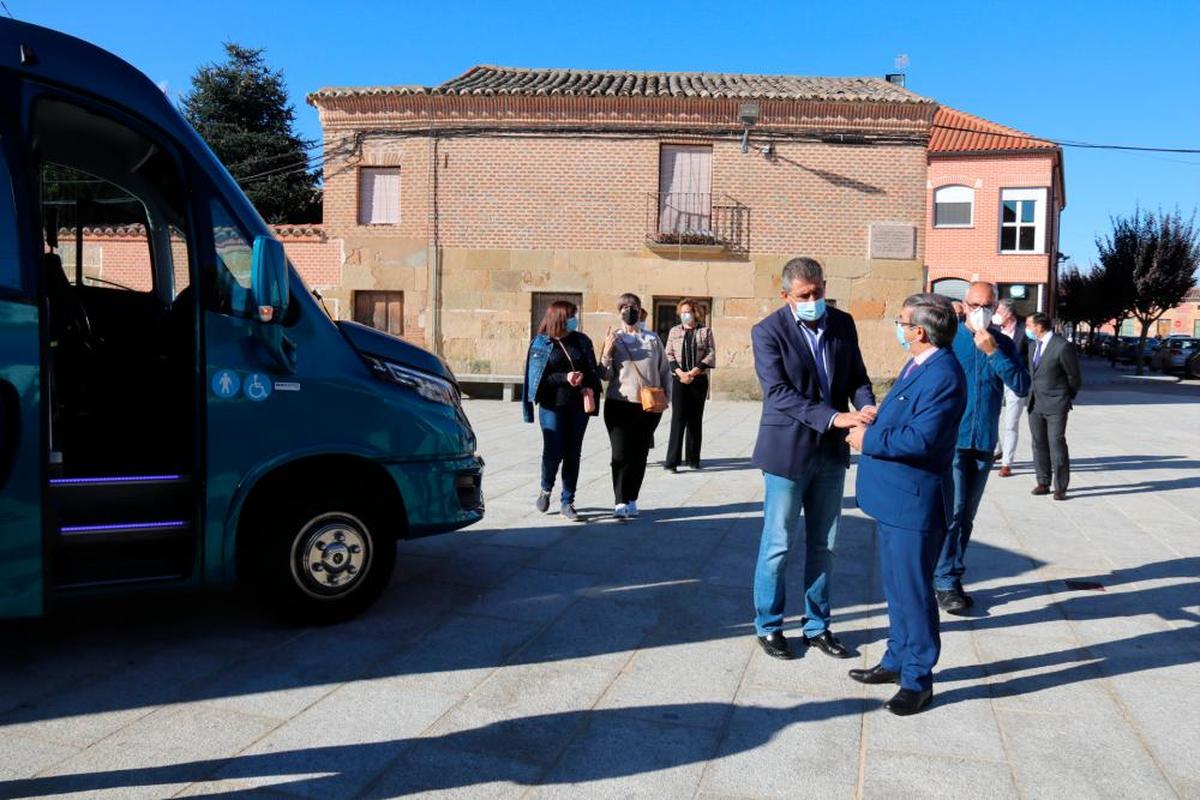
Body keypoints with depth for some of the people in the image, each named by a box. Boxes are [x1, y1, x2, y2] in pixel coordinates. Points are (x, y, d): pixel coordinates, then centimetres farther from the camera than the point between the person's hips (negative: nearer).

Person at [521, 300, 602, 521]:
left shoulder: (581, 341, 8)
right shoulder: (541, 344, 0)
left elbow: (592, 370, 8)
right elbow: (537, 377, -5)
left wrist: (589, 387, -12)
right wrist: (564, 378, -17)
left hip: (579, 406, 3)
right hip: (552, 405, -3)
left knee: (573, 454, 5)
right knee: (553, 452, -7)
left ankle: (567, 502, 14)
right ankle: (546, 489, 23)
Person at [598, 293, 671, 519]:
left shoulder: (653, 339, 9)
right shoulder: (613, 339, 4)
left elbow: (665, 370, 15)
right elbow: (606, 375, 0)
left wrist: (666, 396, 5)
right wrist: (606, 353, -15)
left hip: (650, 406, 2)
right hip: (619, 405, -2)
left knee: (640, 454, 7)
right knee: (621, 453, -6)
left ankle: (632, 500, 17)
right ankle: (620, 501, -1)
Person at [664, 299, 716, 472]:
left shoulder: (705, 330, 5)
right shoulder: (674, 331, 9)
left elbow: (711, 354, -3)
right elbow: (669, 354, 4)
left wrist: (694, 371, -13)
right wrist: (680, 372, -11)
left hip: (699, 379, 0)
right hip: (679, 380, 0)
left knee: (695, 419, 6)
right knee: (678, 418, -8)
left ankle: (693, 459, 14)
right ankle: (672, 461, -10)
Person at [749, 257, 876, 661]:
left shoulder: (843, 323, 5)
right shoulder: (768, 332, -10)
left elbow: (856, 374, 8)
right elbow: (778, 392, -19)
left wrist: (866, 404, -15)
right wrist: (834, 417, -27)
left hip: (831, 451, 5)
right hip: (787, 451, -5)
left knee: (823, 545, 14)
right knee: (778, 545, 5)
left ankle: (817, 625, 28)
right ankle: (768, 626, 22)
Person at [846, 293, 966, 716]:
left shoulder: (943, 376, -21)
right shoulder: (919, 366, 12)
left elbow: (921, 440, -28)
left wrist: (869, 439, -18)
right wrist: (871, 424, 3)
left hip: (914, 503, -10)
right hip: (892, 499, 10)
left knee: (912, 591, 1)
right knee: (896, 587, 21)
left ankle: (918, 680, 15)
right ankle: (897, 660, 35)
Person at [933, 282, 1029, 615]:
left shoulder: (1004, 344, 6)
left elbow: (1022, 387, -6)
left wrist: (993, 352, -15)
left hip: (984, 442, 4)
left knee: (966, 516, 11)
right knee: (953, 510, -12)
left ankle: (951, 579, 22)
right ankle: (945, 582, -1)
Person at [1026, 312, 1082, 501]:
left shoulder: (1062, 347, -14)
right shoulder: (1034, 344, 9)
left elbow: (1074, 377, -4)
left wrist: (1067, 398, 6)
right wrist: (1032, 393, 14)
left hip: (1055, 407, -7)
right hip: (1035, 405, 7)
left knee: (1057, 446, -4)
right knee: (1039, 445, 10)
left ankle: (1060, 488, 3)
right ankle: (1043, 483, 19)